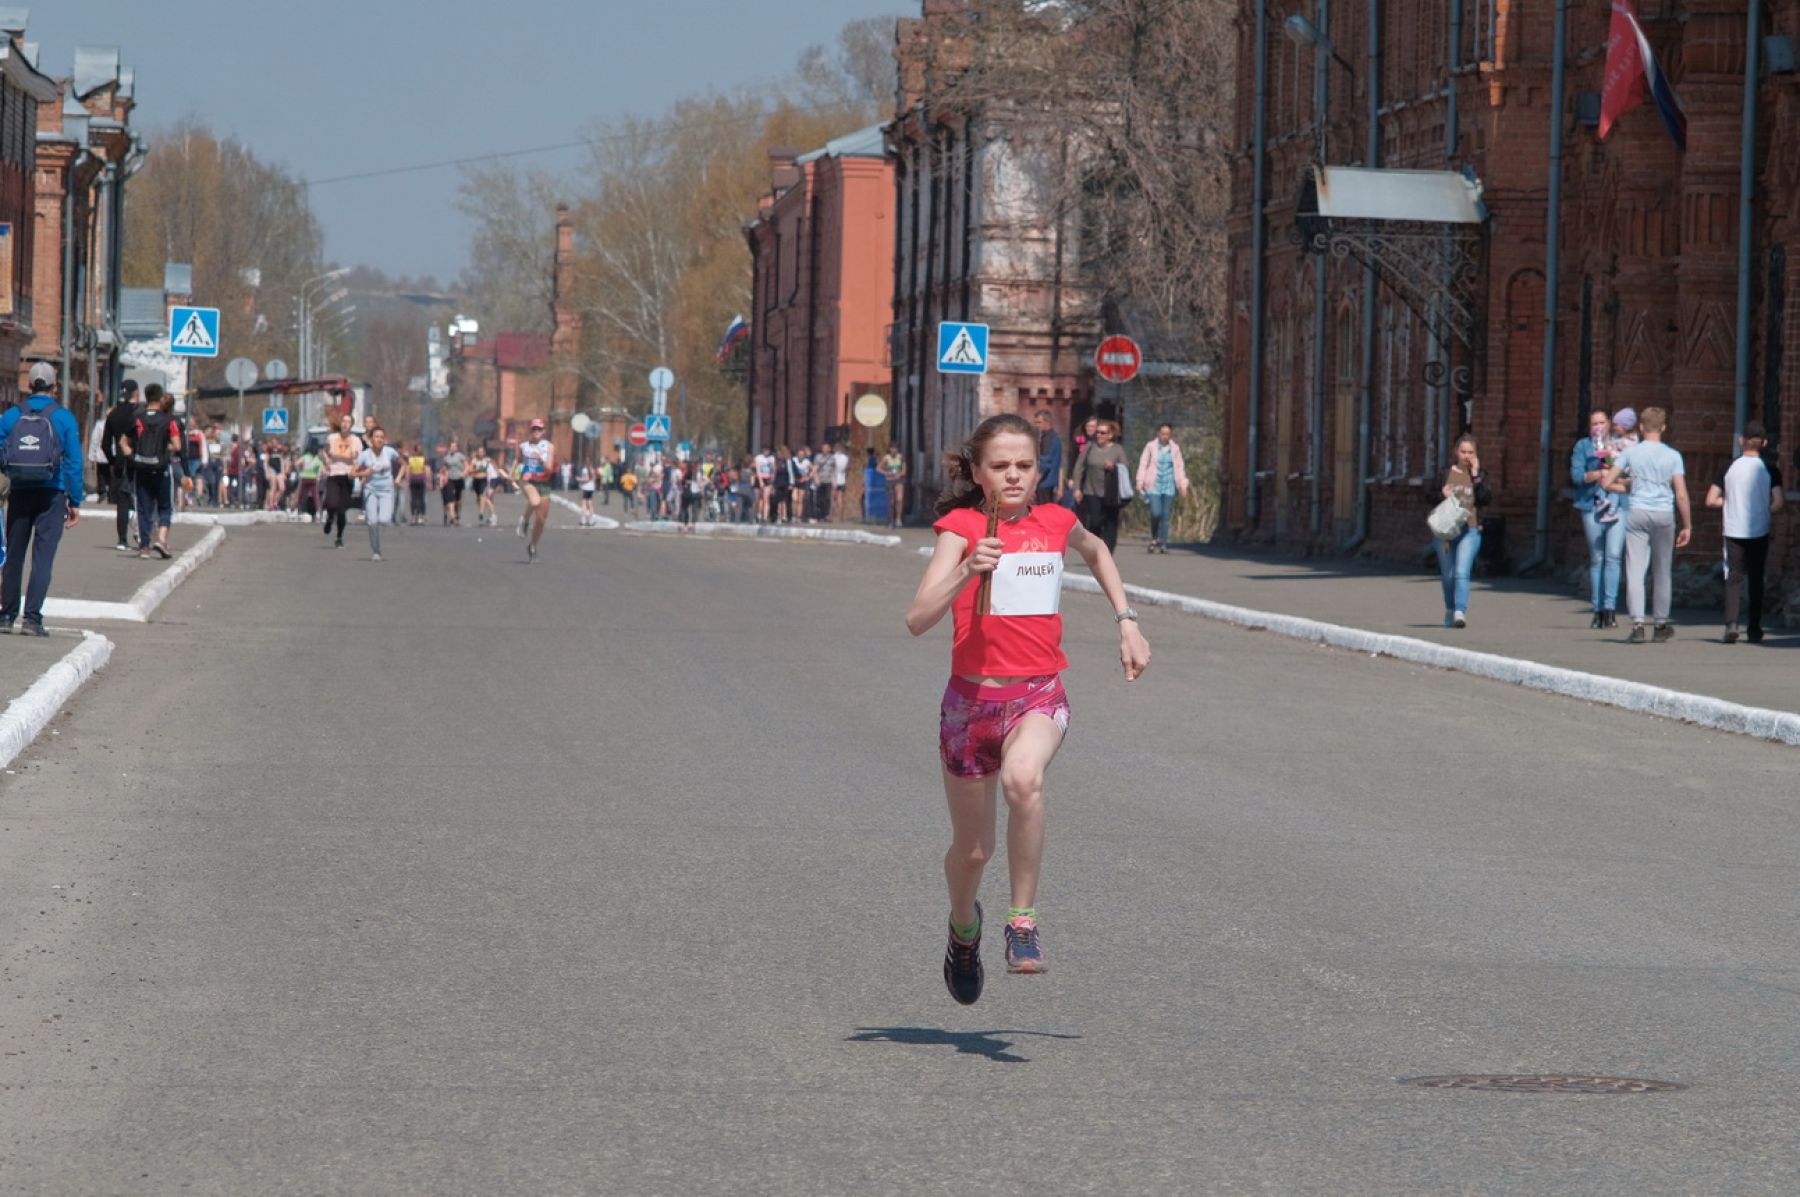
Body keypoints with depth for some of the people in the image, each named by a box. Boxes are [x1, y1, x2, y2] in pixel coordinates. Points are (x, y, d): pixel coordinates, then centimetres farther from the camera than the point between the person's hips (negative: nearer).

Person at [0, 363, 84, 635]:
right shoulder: (64, 417, -4)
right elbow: (74, 462, -5)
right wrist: (75, 502, 0)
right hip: (52, 495, -2)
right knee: (43, 557, -4)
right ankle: (32, 618, -12)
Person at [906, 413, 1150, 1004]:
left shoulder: (1055, 522, 4)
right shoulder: (961, 527, -7)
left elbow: (1095, 550, 31)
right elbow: (918, 619, -19)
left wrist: (1126, 621, 23)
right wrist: (967, 571, -33)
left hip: (1041, 694, 1)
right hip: (972, 697, -1)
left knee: (1023, 777, -35)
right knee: (972, 850, 11)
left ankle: (1023, 922, -22)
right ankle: (964, 926, 46)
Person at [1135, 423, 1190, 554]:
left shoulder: (1175, 449, 9)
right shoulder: (1151, 447, 2)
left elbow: (1180, 467, 14)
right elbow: (1143, 464, 2)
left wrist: (1183, 484, 8)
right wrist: (1140, 481, -6)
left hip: (1169, 486, 2)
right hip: (1153, 485, -2)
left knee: (1165, 516, 1)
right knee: (1156, 513, -15)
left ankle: (1163, 544, 6)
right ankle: (1154, 539, 6)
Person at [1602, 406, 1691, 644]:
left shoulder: (1630, 453, 1)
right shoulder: (1672, 456, 1)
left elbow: (1606, 483, 0)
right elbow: (1681, 495, -3)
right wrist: (1687, 526, 3)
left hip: (1637, 514, -1)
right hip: (1664, 515, 1)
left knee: (1635, 570, -2)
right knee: (1662, 571, 12)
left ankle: (1637, 624, -14)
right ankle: (1661, 625, 19)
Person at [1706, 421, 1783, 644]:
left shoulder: (1729, 468, -1)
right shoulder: (1769, 470, -5)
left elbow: (1711, 500, -4)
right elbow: (1777, 503, -14)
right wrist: (1768, 514, 7)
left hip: (1733, 531, 0)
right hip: (1759, 532, 0)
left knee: (1734, 577, 3)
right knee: (1756, 580, 11)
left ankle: (1731, 622, -17)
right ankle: (1754, 630, 14)